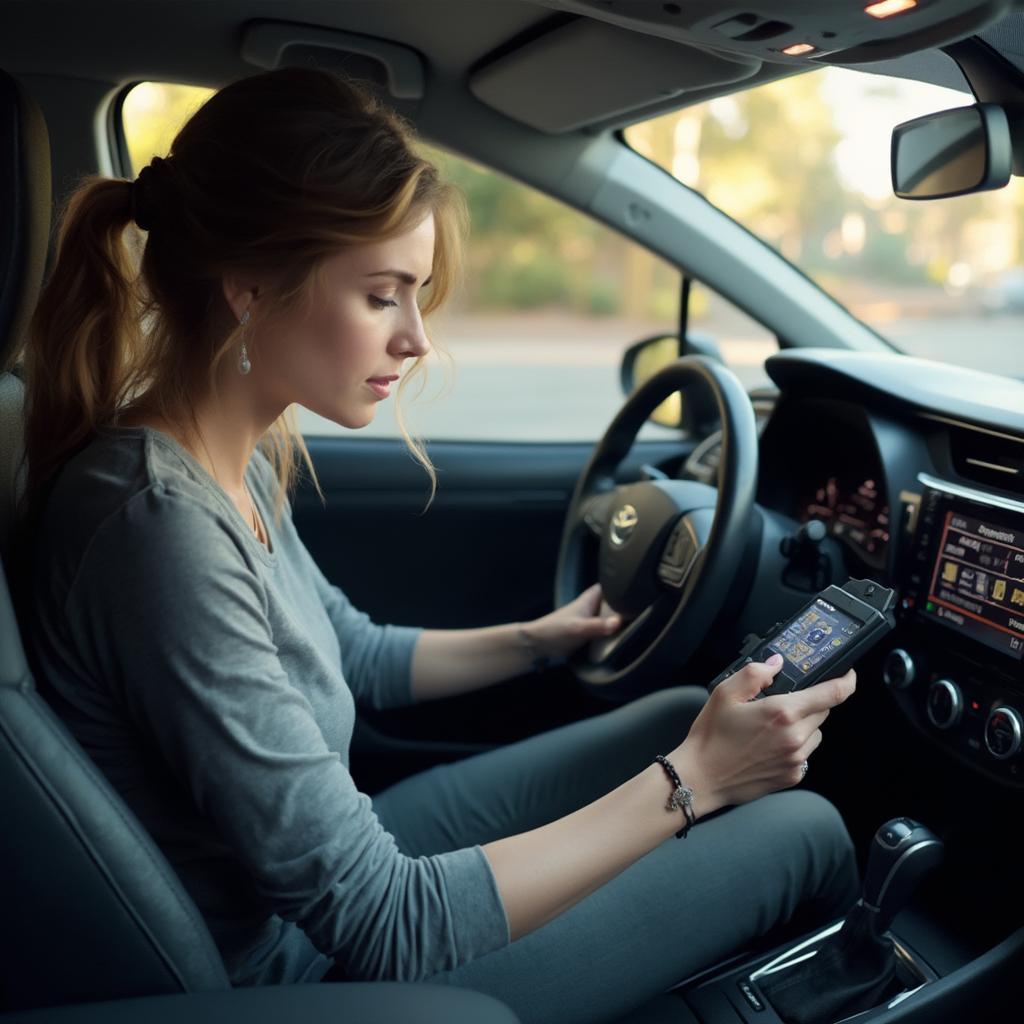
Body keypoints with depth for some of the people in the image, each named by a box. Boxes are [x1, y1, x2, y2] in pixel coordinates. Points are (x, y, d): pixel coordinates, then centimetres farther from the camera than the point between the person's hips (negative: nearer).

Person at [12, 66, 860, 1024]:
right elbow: (385, 928, -28)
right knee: (801, 830, -5)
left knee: (685, 713, 10)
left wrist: (539, 639, 7)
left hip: (334, 864, 8)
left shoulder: (239, 459, -3)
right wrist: (687, 783, -24)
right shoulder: (158, 525, -32)